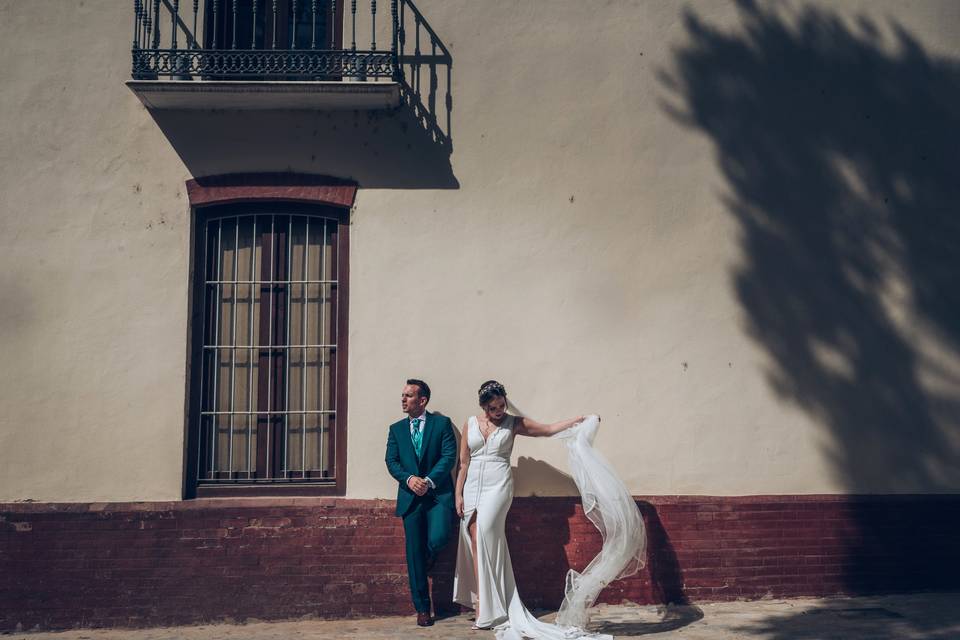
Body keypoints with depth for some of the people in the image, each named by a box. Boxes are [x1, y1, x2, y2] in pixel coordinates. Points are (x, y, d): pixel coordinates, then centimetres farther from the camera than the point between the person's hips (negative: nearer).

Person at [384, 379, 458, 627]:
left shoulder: (442, 423, 2)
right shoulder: (396, 429, 11)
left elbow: (449, 455, -6)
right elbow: (391, 461, 5)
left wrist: (429, 481, -17)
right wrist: (409, 479, -13)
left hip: (438, 493, -3)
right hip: (410, 496, 3)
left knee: (439, 537, -23)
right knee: (414, 553, 2)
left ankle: (429, 558, 16)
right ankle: (422, 608, 11)